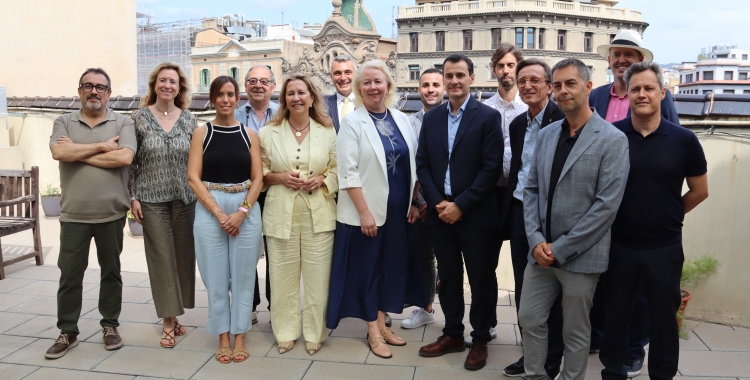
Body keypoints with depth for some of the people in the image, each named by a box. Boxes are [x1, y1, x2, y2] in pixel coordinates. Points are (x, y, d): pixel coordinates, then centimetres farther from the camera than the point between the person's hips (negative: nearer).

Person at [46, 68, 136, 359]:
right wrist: (102, 146, -12)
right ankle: (67, 332, 20)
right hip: (73, 214, 1)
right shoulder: (64, 122, 6)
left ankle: (110, 325, 25)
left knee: (111, 271, 11)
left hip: (112, 213, -1)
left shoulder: (123, 123, 1)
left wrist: (78, 152, -11)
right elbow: (58, 152, -13)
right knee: (69, 274, 7)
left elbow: (125, 157, -16)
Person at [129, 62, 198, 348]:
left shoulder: (190, 120, 5)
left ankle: (174, 313, 23)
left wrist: (200, 194, 4)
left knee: (183, 256, 7)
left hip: (185, 198, 2)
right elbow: (131, 161, 1)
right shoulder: (140, 118, 0)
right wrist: (133, 197, -3)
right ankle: (169, 322, 9)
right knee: (162, 258, 0)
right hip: (152, 199, -2)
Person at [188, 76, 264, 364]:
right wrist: (219, 213, -12)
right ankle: (223, 337, 20)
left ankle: (240, 336, 19)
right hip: (209, 210, -1)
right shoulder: (202, 133, 3)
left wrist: (241, 212, -12)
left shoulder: (249, 134, 6)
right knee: (216, 276, 6)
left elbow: (257, 178, 1)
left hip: (246, 210, 1)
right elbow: (193, 178, -4)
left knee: (243, 275, 6)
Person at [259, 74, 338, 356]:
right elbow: (258, 172, 9)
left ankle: (314, 333, 19)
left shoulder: (327, 132, 6)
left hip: (318, 214, 0)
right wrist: (279, 177, -9)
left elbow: (338, 170, 9)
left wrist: (321, 179, -9)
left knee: (317, 276, 3)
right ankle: (285, 332, 22)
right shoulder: (268, 132, 6)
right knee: (283, 276, 4)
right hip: (281, 214, 0)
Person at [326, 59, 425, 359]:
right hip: (367, 211, -5)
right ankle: (373, 331, 21)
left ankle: (382, 323, 29)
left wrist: (413, 203, 5)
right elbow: (348, 173, -13)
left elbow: (413, 165, 11)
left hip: (399, 210, 5)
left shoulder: (401, 119, 7)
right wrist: (364, 212, -17)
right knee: (367, 268, 6)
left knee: (393, 266, 13)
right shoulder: (352, 122, -7)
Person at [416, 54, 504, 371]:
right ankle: (453, 334, 30)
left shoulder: (488, 117, -5)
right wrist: (437, 203, -7)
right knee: (447, 277, 14)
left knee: (481, 280, 8)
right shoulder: (431, 118, 8)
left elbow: (492, 168, -12)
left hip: (476, 214, -4)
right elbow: (422, 164, 6)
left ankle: (480, 339, 25)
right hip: (440, 212, 4)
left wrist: (461, 205, -15)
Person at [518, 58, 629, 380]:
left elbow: (607, 204, -15)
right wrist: (536, 240, -5)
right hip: (541, 251, 5)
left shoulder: (612, 140, -10)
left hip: (581, 255, -5)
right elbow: (531, 189, 8)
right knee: (530, 320, 12)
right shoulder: (546, 135, 9)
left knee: (575, 331, 11)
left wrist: (561, 248, -15)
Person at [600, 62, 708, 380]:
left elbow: (699, 191, 6)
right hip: (619, 244, 0)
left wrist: (667, 217, 7)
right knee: (615, 315, 14)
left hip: (665, 247, 0)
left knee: (663, 319, 14)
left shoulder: (683, 139, -5)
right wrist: (625, 216, 3)